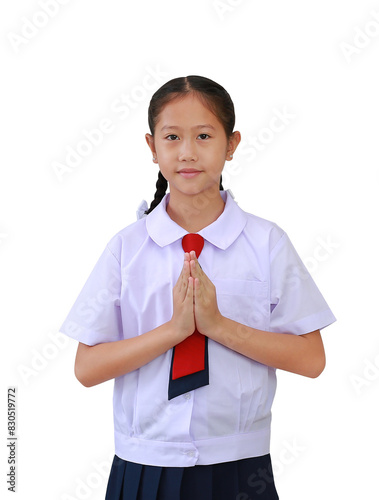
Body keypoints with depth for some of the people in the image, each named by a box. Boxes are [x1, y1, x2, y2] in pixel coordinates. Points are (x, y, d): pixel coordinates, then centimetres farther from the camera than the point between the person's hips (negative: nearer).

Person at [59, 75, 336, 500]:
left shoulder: (267, 243, -5)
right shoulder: (127, 247, -3)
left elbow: (311, 360, -7)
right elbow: (87, 368, -6)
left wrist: (219, 326, -18)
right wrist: (175, 328, -19)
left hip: (239, 465, 0)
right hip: (145, 465, 1)